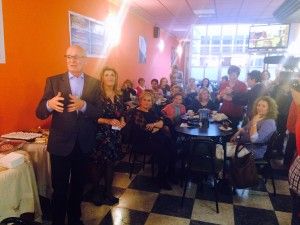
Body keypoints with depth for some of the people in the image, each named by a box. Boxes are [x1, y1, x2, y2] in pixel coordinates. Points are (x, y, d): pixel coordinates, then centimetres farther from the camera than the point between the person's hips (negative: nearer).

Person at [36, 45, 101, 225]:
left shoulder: (94, 83, -1)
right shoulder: (53, 81, -4)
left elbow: (99, 113, -7)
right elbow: (39, 113, -9)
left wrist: (83, 106, -27)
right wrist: (49, 104, -32)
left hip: (83, 144, 2)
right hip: (60, 144, -2)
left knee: (78, 185, 20)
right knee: (59, 187, 10)